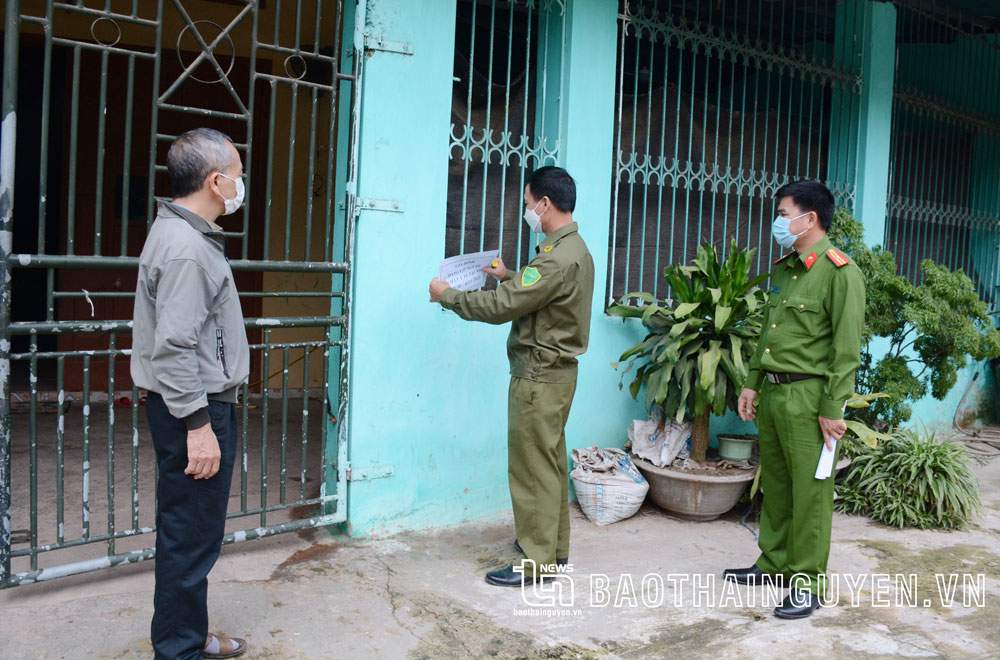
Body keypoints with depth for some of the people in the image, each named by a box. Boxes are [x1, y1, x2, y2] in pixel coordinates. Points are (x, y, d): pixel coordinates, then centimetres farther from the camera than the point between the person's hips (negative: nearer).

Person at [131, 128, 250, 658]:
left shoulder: (183, 234, 15)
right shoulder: (186, 247, -19)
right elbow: (174, 347, -24)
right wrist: (198, 425, -22)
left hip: (197, 404, 11)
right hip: (194, 407, -11)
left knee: (187, 533, 19)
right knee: (191, 538, -1)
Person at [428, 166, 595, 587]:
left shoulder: (558, 258, -23)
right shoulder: (573, 249, 11)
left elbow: (501, 307, -23)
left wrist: (447, 295, -11)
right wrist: (510, 278, 15)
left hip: (540, 377, -10)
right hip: (553, 373, 10)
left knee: (534, 466, -2)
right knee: (550, 461, 18)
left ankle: (537, 561, 7)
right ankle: (554, 544, 30)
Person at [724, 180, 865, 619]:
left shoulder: (839, 273, -11)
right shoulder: (784, 268, 15)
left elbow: (846, 349, -14)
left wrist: (833, 408, -16)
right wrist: (752, 382, 17)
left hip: (808, 396, -8)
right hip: (772, 392, 8)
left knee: (809, 492, -1)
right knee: (774, 484, 16)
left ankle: (807, 584, 8)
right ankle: (774, 564, 30)